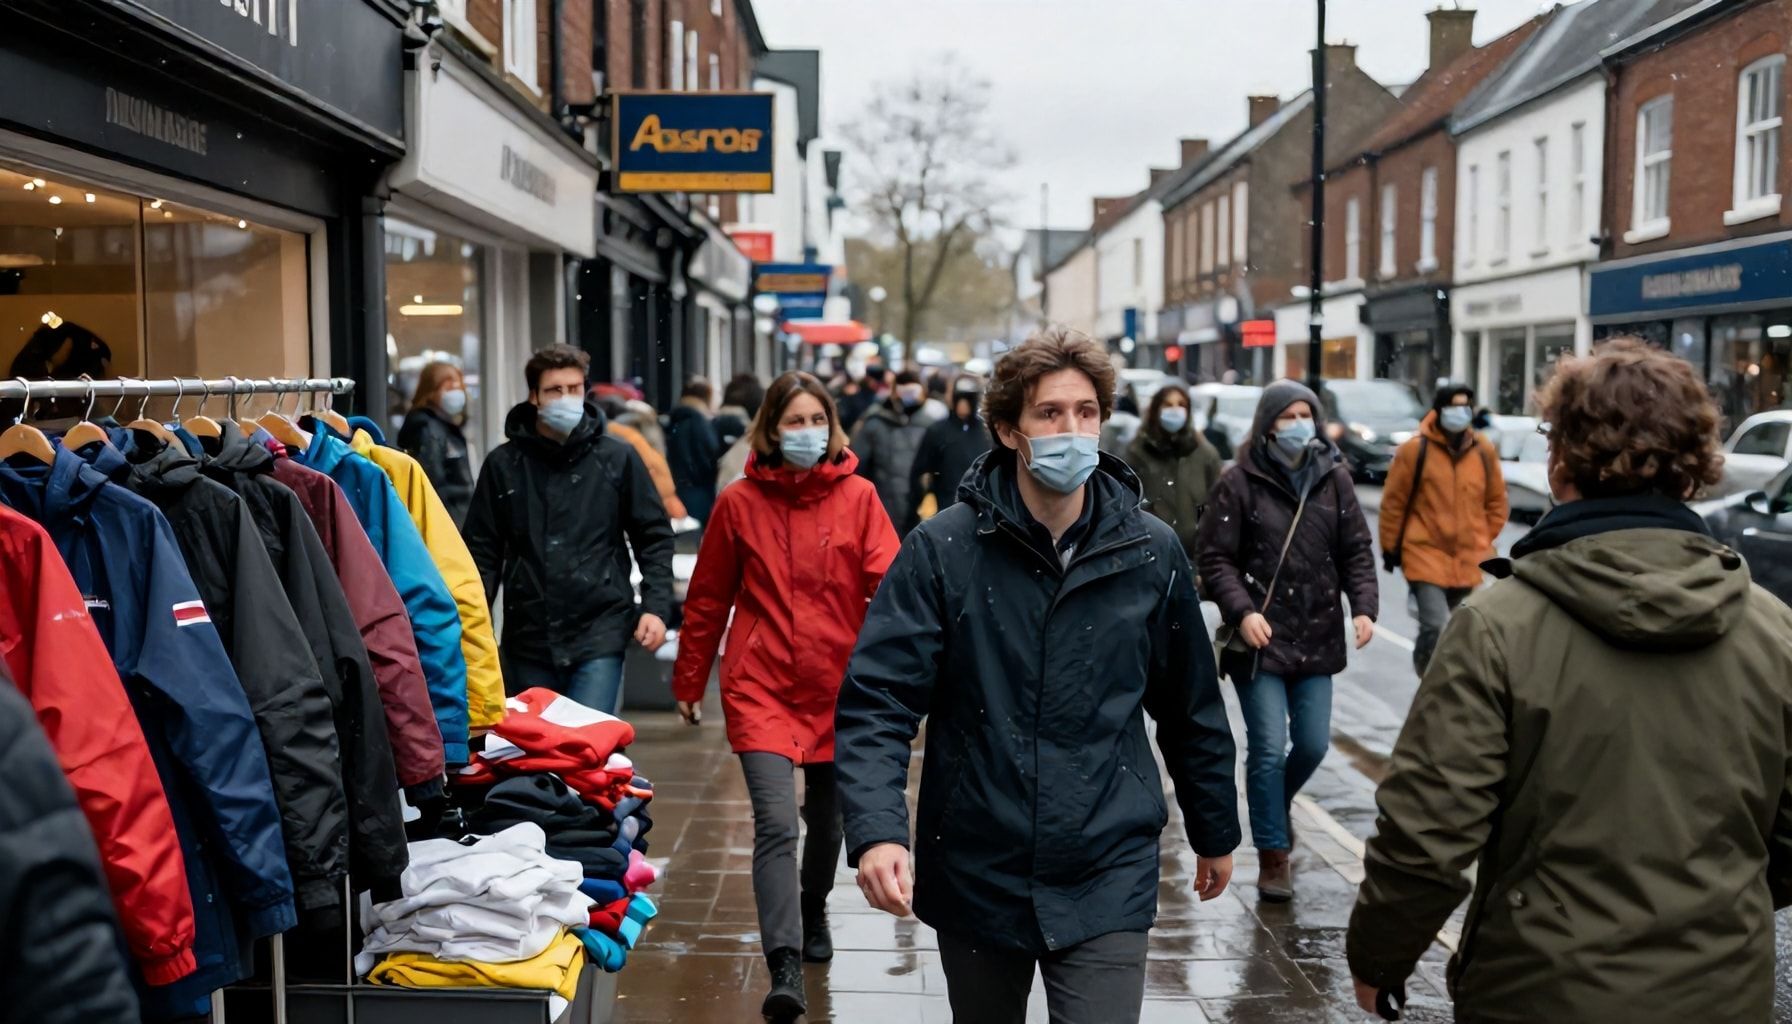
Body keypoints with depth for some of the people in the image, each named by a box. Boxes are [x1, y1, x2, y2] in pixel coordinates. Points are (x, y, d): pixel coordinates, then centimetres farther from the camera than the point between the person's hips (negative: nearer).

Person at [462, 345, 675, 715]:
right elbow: (482, 550, 8)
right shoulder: (503, 464, 5)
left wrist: (656, 606, -5)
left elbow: (654, 537, 6)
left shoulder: (618, 459, 2)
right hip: (528, 638, 2)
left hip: (600, 634, -2)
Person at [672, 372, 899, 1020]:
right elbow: (707, 600, 8)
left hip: (837, 685, 2)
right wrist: (689, 681, 13)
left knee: (826, 818, 18)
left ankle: (813, 915, 45)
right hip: (760, 686, -1)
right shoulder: (739, 503, 0)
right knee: (776, 821, -14)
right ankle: (785, 970, -10)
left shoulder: (858, 497, -1)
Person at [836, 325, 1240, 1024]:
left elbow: (1191, 709, 9)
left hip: (1108, 878, 0)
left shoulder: (1151, 554, -2)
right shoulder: (942, 549, -9)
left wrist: (1215, 832, 17)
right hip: (975, 872, 0)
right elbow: (876, 703, -13)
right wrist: (877, 830, -27)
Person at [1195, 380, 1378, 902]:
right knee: (1268, 750, -3)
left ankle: (1275, 807, 40)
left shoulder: (1334, 478, 4)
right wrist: (1242, 611, -19)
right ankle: (1273, 855, 13)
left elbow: (1357, 551, 7)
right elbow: (1214, 556, -7)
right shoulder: (1240, 482, -7)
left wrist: (1364, 606, -8)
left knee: (1313, 744, 9)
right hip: (1260, 638, -4)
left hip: (1317, 637, 4)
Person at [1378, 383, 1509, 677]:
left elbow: (1496, 502, 15)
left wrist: (1483, 541, 11)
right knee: (1437, 628, -17)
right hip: (1426, 554, -4)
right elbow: (1393, 502, -2)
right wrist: (1390, 548, 3)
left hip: (1469, 560, 5)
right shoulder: (1415, 449, -9)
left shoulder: (1485, 451, 3)